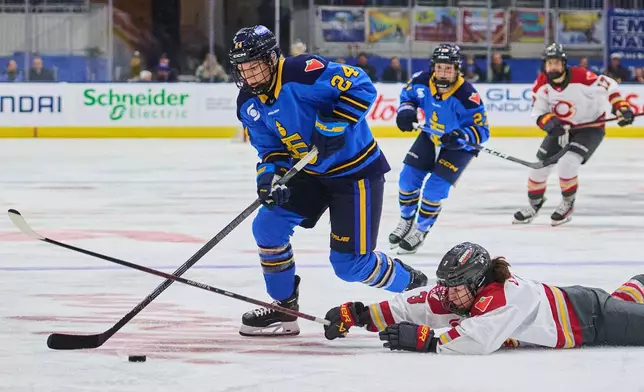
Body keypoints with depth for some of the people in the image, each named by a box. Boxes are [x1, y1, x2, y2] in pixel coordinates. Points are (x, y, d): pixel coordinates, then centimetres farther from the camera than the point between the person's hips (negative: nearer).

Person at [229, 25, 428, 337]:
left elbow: (362, 88, -26)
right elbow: (270, 148, 5)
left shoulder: (303, 72, -26)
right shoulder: (249, 104, -1)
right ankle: (283, 309, 10)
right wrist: (269, 174, -15)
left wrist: (333, 125, -33)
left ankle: (411, 283, 19)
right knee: (268, 225, -6)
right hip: (309, 172, 8)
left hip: (356, 171, -8)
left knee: (350, 263, -9)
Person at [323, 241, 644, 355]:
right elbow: (415, 305, -18)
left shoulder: (504, 297, -39)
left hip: (589, 316, -8)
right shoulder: (457, 294, -15)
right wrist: (358, 315, -25)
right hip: (568, 302, 8)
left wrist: (426, 339, -50)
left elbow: (481, 338, -53)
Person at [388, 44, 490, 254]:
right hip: (431, 136, 5)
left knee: (435, 188, -11)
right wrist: (406, 111, -18)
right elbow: (408, 94, 3)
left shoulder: (467, 96, -36)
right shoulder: (422, 81, -22)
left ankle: (420, 231, 11)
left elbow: (482, 130, -29)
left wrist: (462, 136, -48)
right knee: (408, 177, 3)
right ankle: (406, 220, 29)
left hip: (459, 145, -5)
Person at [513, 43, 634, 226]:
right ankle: (534, 204, 28)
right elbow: (539, 112, -7)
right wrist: (549, 122, -28)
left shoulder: (580, 77, -27)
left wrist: (621, 108, -26)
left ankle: (567, 204, 1)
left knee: (567, 163, -24)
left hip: (590, 127, -5)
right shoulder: (541, 84, -12)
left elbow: (609, 86, -18)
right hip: (561, 127, 5)